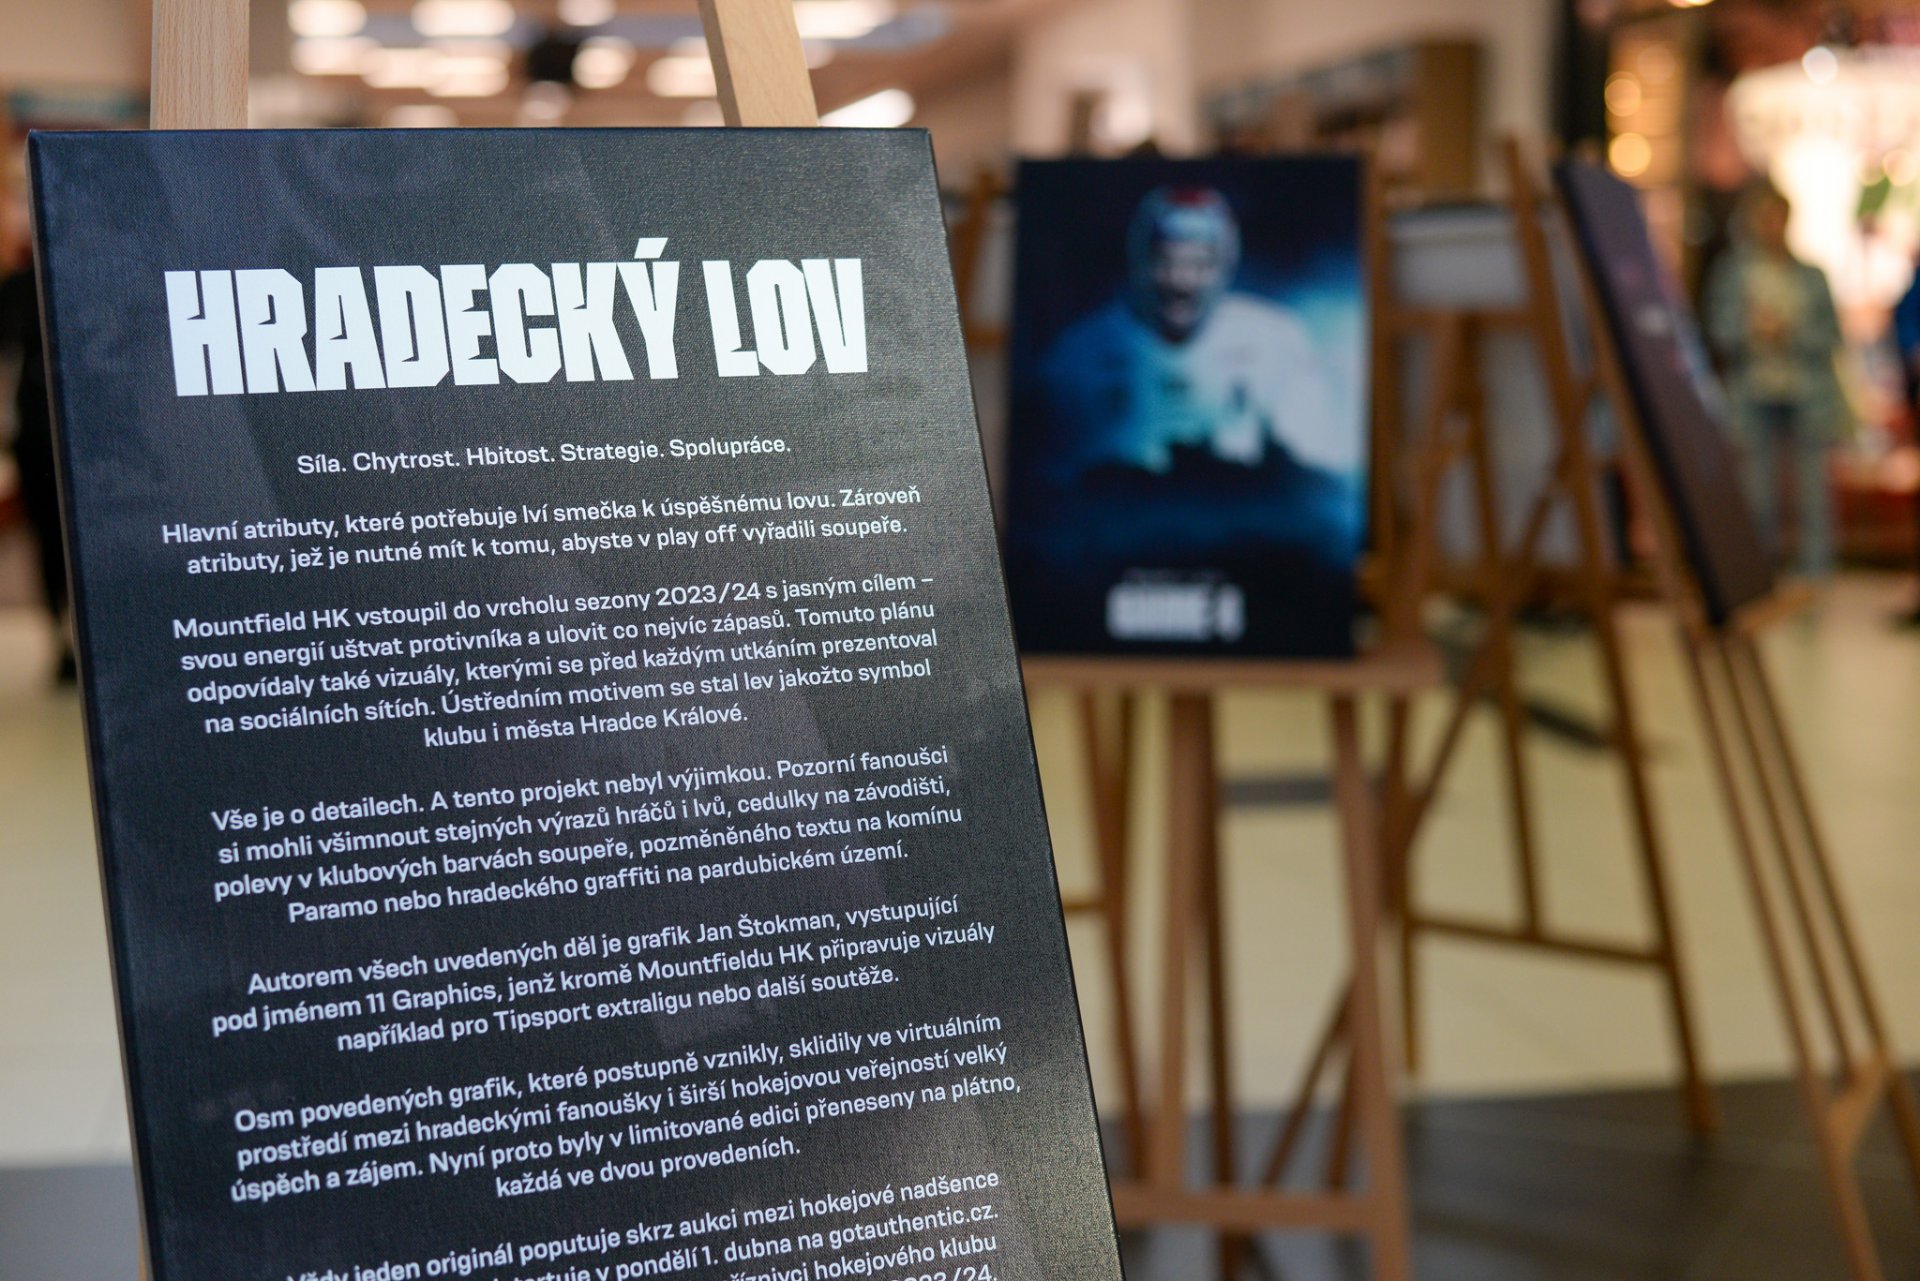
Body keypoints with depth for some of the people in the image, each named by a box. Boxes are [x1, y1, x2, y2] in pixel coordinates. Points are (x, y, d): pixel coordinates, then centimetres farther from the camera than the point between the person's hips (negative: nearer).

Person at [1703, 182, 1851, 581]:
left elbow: (1830, 335, 6)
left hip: (1806, 394, 1)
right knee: (1760, 482, -1)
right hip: (1756, 394, -1)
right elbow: (1720, 333, 3)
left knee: (1812, 481, -4)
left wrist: (1790, 334, -12)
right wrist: (1752, 331, -17)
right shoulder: (1731, 273, 8)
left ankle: (1816, 570, -1)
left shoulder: (1810, 276, 10)